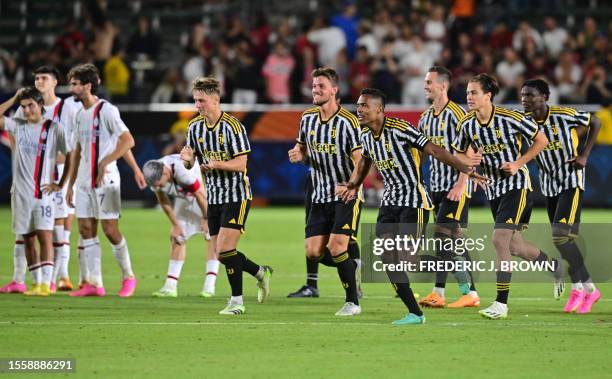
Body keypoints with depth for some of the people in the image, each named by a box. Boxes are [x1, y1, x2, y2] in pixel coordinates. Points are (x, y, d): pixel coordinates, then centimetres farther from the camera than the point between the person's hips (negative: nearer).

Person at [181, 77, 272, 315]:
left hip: (236, 195, -7)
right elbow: (190, 164, 8)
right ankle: (261, 273, 28)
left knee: (225, 250, -14)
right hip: (214, 196, 7)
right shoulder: (195, 127, 5)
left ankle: (236, 301, -5)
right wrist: (187, 159, -16)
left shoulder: (232, 126, -15)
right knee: (221, 254, 6)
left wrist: (216, 164, -33)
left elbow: (241, 163, -16)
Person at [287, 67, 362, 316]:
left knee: (336, 248, -16)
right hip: (320, 197, 6)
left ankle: (352, 302, -2)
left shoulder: (347, 121, -13)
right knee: (313, 253, -2)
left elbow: (359, 161, -15)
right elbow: (303, 147, 21)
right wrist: (298, 154, -4)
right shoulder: (307, 118, 5)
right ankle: (353, 266, 26)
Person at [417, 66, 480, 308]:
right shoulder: (426, 118, 13)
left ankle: (438, 293, -12)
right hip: (436, 186, 8)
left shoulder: (456, 114, -11)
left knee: (443, 234, -14)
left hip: (456, 187, -8)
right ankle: (470, 293, 8)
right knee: (454, 240, 6)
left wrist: (460, 184, -20)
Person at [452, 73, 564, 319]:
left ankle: (501, 303, -14)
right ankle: (555, 266, 39)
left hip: (517, 185, -6)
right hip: (493, 189, 6)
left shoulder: (510, 119, -16)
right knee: (514, 246, 10)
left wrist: (518, 163, -14)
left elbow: (541, 140, -5)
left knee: (500, 239, -18)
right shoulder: (467, 125, -2)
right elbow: (458, 155, 12)